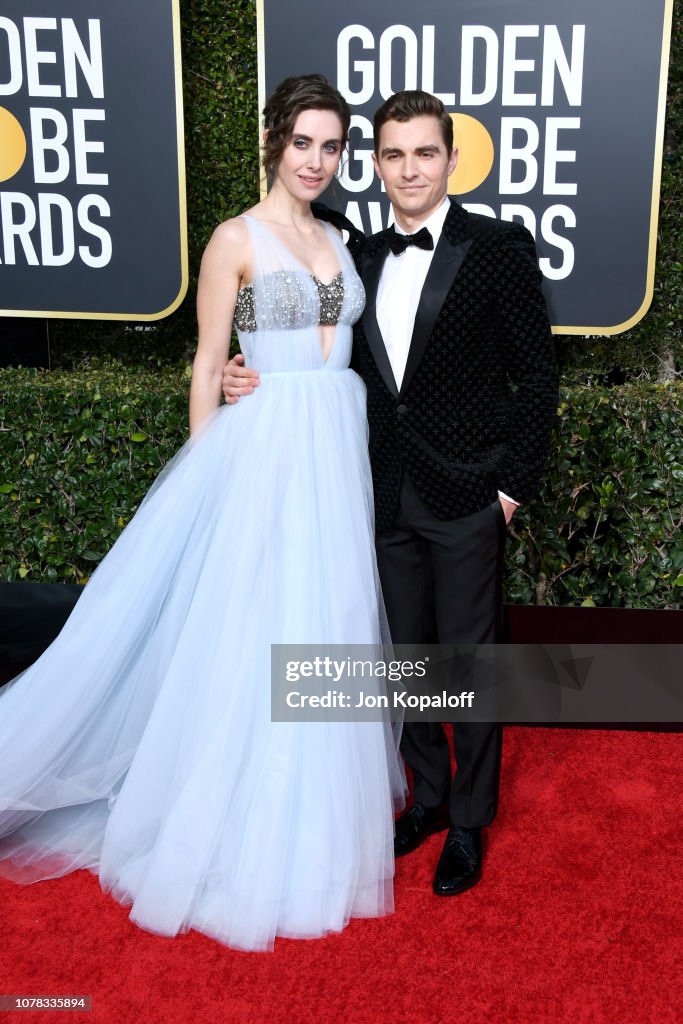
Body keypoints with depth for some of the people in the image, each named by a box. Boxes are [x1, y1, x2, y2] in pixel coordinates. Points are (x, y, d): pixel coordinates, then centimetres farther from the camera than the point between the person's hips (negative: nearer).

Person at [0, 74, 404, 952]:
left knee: (327, 623, 12)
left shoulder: (337, 243, 14)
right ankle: (240, 834, 17)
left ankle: (313, 814, 31)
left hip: (339, 449, 6)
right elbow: (208, 366, -5)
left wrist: (351, 455, 11)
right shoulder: (236, 239, -4)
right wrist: (206, 477, -8)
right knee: (253, 628, -1)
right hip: (266, 449, -6)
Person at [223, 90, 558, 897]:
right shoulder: (364, 257, 9)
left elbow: (536, 377, -5)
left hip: (465, 496, -5)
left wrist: (514, 485, -9)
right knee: (405, 655, 15)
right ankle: (429, 795, 36)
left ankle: (469, 821, 27)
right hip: (388, 494, 5)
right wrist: (257, 381, -4)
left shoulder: (499, 248, -6)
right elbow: (355, 369, 11)